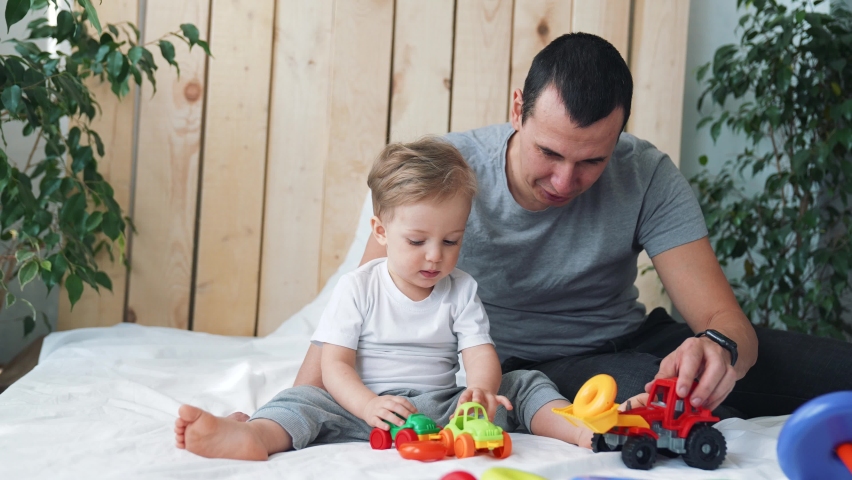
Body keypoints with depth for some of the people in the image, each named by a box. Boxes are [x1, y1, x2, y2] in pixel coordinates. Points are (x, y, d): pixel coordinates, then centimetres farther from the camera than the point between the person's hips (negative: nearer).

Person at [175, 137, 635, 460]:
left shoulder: (461, 290, 6)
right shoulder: (357, 288, 0)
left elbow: (481, 356, -3)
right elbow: (335, 364, -7)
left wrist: (480, 391, -29)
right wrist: (369, 405, -28)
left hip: (444, 406, 3)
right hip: (367, 408, -2)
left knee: (521, 384, -10)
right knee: (305, 400, -28)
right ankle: (249, 435, -55)